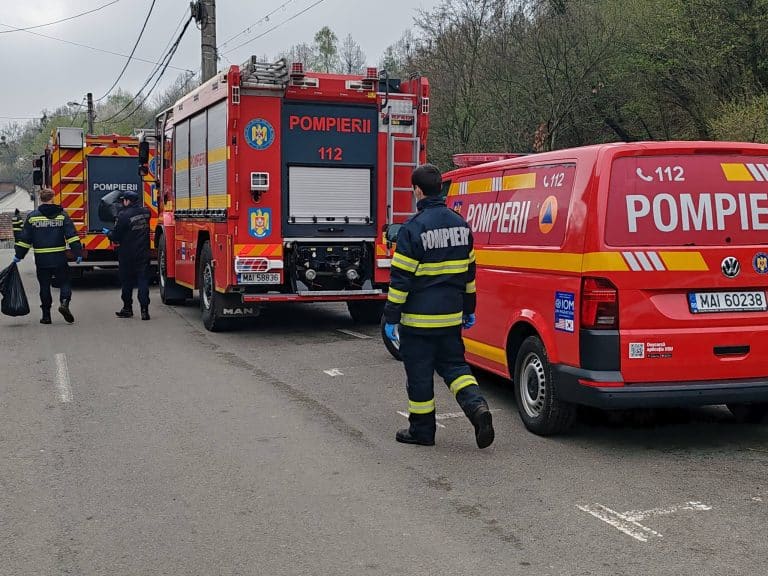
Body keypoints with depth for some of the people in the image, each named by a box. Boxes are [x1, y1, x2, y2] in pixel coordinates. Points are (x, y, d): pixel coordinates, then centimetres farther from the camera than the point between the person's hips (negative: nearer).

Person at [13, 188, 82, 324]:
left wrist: (19, 256, 11)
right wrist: (78, 253, -6)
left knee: (44, 286, 8)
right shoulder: (62, 215, 0)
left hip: (41, 259, 1)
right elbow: (72, 236, -6)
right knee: (64, 282, 9)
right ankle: (64, 302, -16)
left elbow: (24, 239, 3)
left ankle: (46, 315, 9)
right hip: (59, 259, -1)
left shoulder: (32, 216, 2)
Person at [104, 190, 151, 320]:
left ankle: (127, 308, 20)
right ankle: (144, 309, -8)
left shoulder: (124, 215, -16)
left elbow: (116, 236, -11)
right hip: (143, 254, 4)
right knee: (143, 280, 1)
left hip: (127, 254, -4)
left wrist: (108, 233, 10)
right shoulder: (145, 212, 3)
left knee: (127, 282, 11)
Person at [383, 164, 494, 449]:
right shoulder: (461, 224, 7)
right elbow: (469, 271, 14)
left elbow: (401, 278, -14)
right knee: (453, 364, 16)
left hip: (419, 318, -6)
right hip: (451, 316, 6)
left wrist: (391, 317, -8)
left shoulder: (413, 228, -15)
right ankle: (477, 407, -6)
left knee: (419, 373, 5)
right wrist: (468, 309, 23)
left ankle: (422, 430, 16)